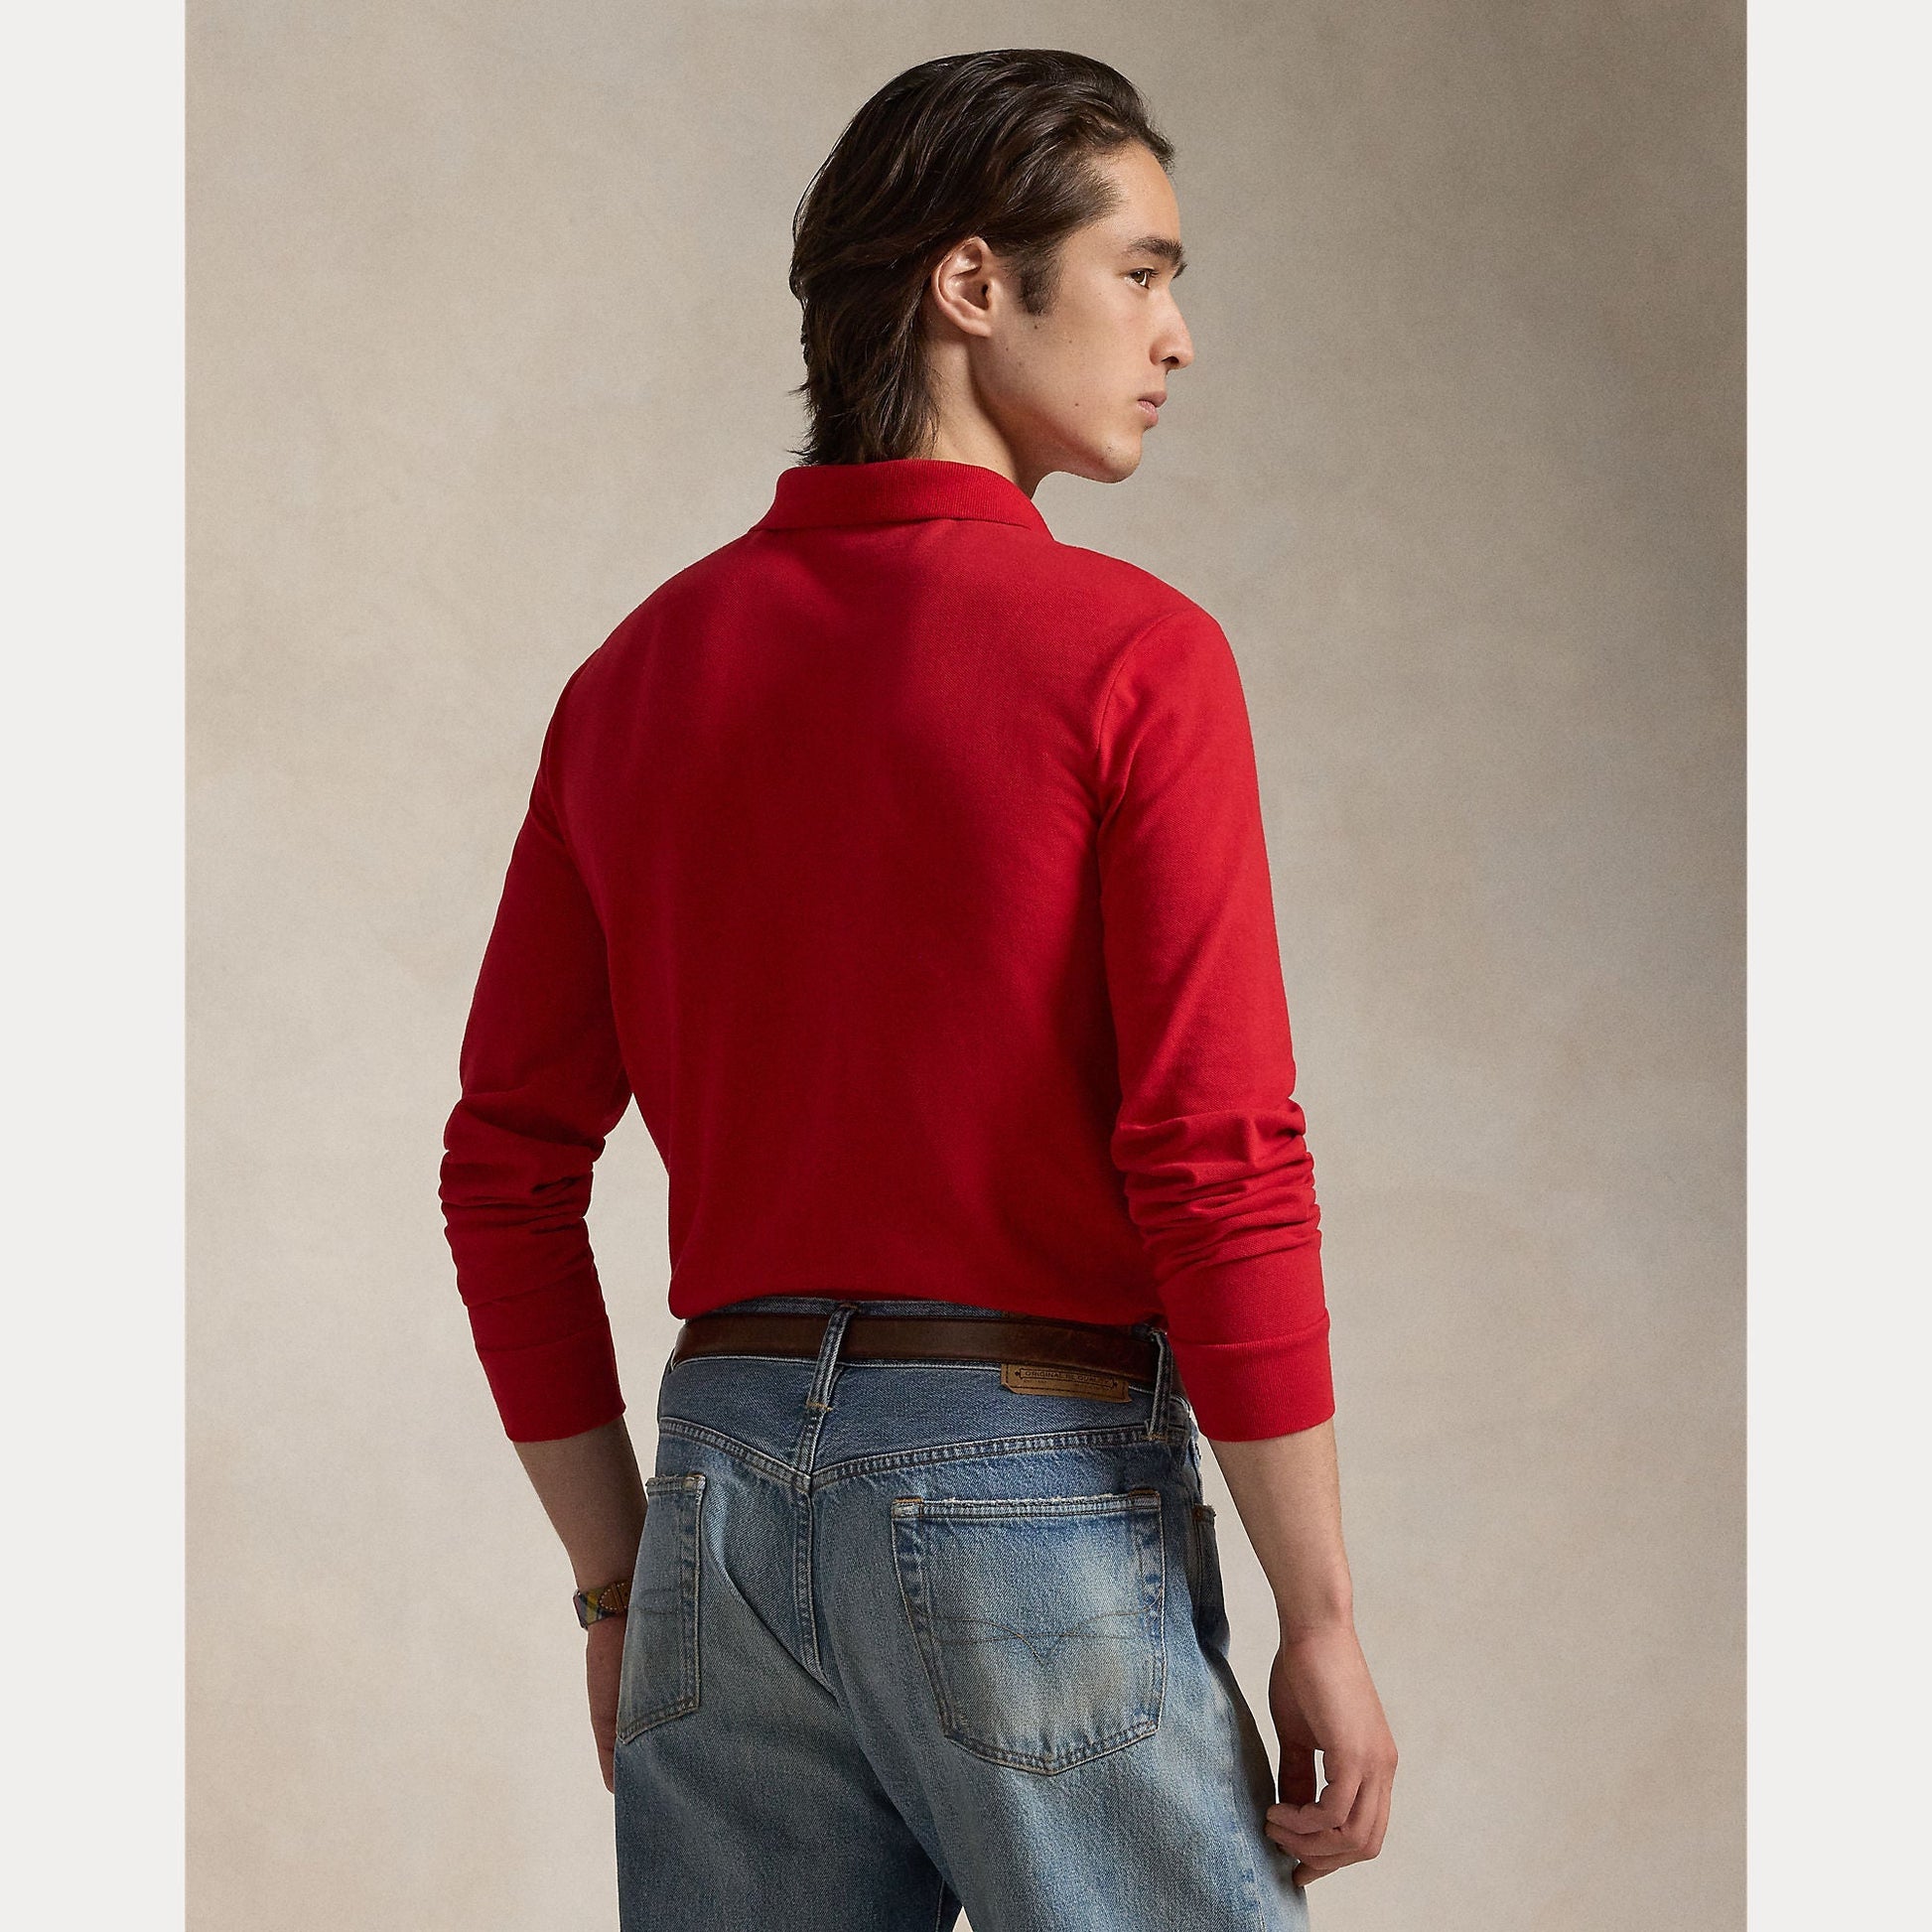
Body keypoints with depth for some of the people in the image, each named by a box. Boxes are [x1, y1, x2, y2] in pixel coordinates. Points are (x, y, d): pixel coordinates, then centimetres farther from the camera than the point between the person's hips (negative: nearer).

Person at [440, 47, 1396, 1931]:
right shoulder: (1126, 657, -10)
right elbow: (1222, 1169, -16)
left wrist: (622, 1585, 16)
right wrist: (1322, 1624, -9)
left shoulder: (640, 670, 8)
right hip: (1040, 1494, -6)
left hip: (731, 1490, 6)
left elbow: (504, 1172, 9)